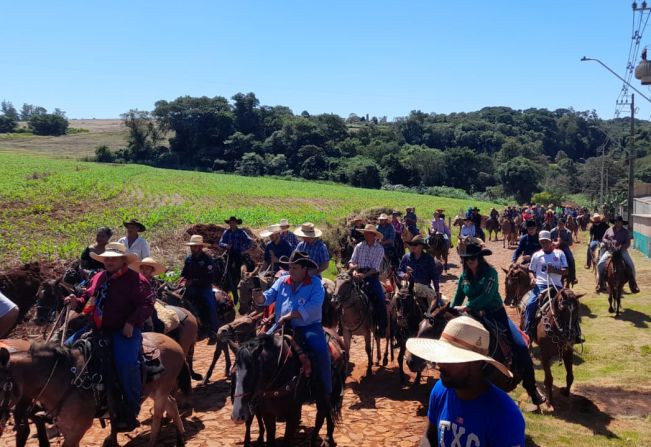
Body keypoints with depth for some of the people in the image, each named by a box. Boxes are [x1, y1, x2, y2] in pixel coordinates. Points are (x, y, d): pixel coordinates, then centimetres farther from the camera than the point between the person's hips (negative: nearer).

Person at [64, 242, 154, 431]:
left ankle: (131, 412, -12)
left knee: (126, 363, -29)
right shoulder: (98, 278, 13)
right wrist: (77, 302, 2)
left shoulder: (135, 279, -8)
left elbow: (147, 305, -14)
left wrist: (132, 322, -25)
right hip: (97, 328, 7)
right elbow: (88, 300, 25)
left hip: (124, 330, -7)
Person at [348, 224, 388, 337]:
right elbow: (351, 262, 5)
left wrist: (364, 275, -25)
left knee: (380, 298, -21)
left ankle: (382, 326, -7)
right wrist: (353, 269, -19)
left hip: (372, 276, -2)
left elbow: (375, 268, -9)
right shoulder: (359, 246, 8)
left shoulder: (379, 249, -1)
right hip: (359, 275, 2)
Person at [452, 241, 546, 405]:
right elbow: (457, 300, 11)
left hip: (496, 315, -3)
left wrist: (466, 307, -27)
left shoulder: (490, 273, -11)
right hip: (476, 317, 4)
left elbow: (486, 296, -23)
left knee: (521, 347, -16)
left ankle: (531, 388, -2)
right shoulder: (464, 277, 3)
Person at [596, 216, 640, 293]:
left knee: (631, 265, -19)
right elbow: (603, 239, 13)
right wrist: (607, 241, -10)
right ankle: (601, 284, -2)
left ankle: (633, 285, -6)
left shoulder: (626, 231, 5)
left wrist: (622, 247, -20)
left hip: (622, 251, -1)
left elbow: (628, 243, -2)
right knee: (600, 264, -16)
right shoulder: (609, 230, 10)